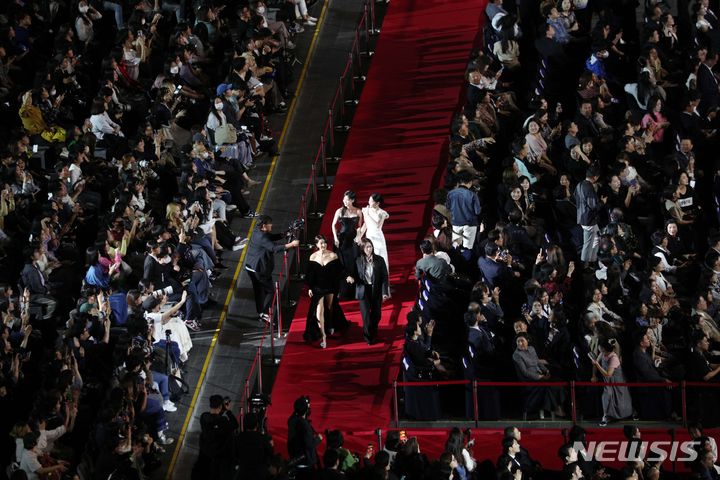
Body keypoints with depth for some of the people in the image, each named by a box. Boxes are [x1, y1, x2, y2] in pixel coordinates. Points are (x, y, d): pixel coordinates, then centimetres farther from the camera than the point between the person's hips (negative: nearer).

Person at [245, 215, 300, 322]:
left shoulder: (259, 234, 8)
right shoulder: (262, 237, -22)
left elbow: (274, 237, 14)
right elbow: (274, 248, -32)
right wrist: (291, 245, -32)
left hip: (251, 268, 10)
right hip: (260, 269, -10)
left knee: (259, 291, 16)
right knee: (270, 290, -2)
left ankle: (261, 313, 23)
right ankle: (265, 314, -6)